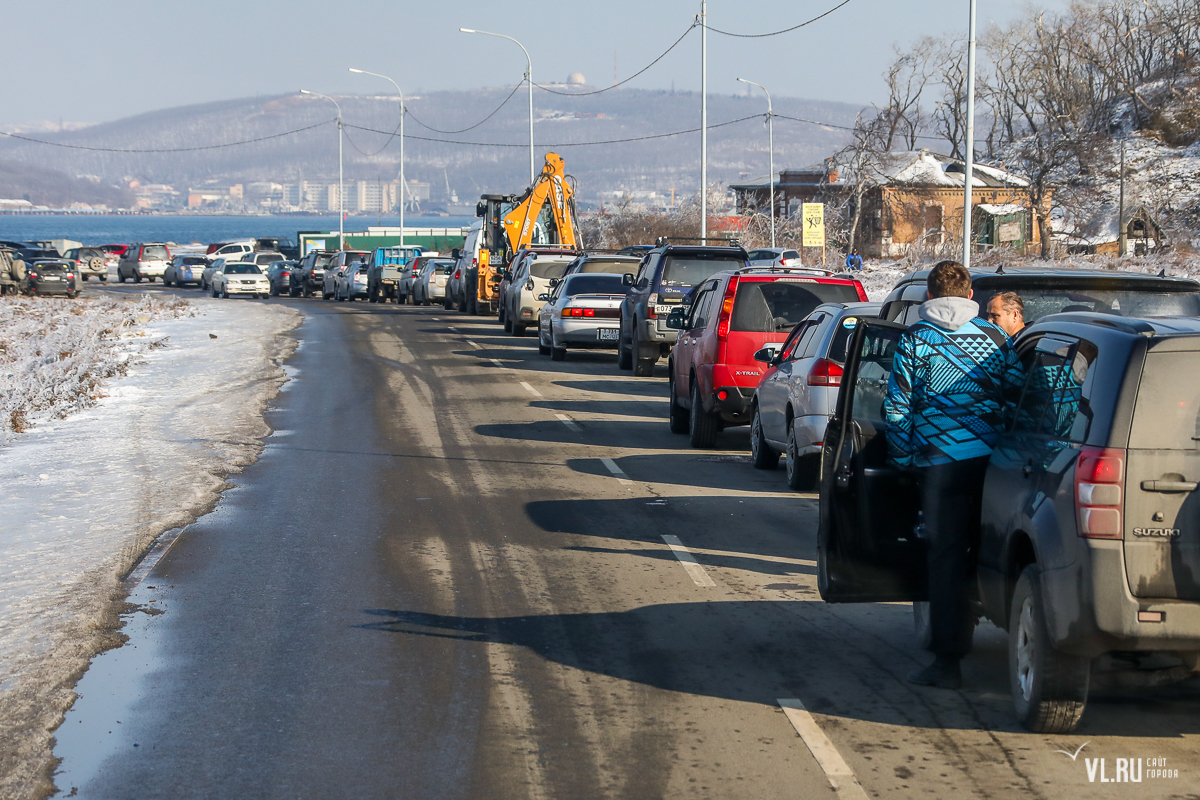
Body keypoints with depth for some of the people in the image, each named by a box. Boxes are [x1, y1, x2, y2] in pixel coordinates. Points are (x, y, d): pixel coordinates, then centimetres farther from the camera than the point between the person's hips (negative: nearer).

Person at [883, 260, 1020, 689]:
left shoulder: (914, 337, 2)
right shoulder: (995, 337, 8)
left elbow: (897, 405, 1)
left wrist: (903, 458, 10)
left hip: (939, 460, -2)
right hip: (990, 457, 2)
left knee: (946, 557, -1)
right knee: (986, 553, 15)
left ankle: (947, 661, -2)